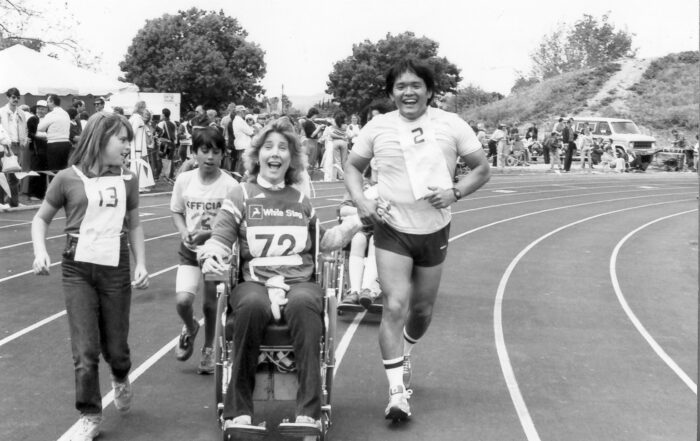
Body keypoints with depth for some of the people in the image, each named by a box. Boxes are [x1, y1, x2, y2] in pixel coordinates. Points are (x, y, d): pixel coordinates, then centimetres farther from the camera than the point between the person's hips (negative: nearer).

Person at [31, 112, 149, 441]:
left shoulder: (127, 180, 5)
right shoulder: (69, 178, -3)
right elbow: (41, 219, 8)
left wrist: (141, 264, 5)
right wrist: (40, 252, -8)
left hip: (116, 270, 2)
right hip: (78, 270, -2)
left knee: (115, 348, 8)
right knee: (85, 351, -4)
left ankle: (120, 379, 43)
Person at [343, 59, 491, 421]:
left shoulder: (451, 124, -3)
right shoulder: (378, 127, -2)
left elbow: (482, 169, 2)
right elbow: (353, 166, 10)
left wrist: (456, 192, -16)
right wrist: (359, 199, -8)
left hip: (434, 231, 2)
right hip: (392, 230, -1)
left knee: (422, 310, 14)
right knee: (394, 306, -14)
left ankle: (404, 354, 46)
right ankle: (397, 391, -9)